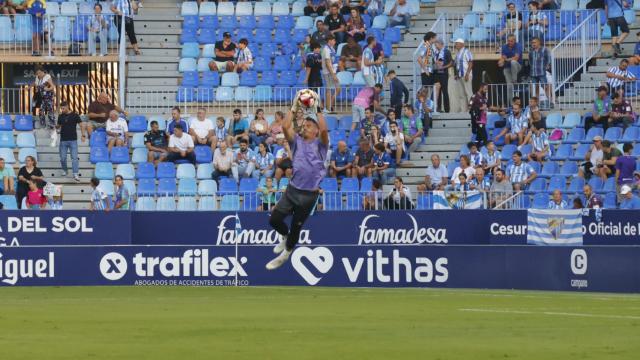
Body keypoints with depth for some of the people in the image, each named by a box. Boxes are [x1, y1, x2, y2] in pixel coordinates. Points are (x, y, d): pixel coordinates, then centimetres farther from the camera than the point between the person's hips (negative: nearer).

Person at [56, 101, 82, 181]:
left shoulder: (74, 115, -3)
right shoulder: (60, 116, 7)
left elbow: (81, 125, 0)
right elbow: (58, 126, 17)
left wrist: (83, 135, -8)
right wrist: (56, 126, -6)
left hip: (73, 140, -3)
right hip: (63, 140, 3)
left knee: (74, 157, -8)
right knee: (63, 158, 6)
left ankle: (75, 174, -11)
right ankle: (64, 170, 27)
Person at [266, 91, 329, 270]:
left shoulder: (320, 144, 1)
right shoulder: (297, 141, 9)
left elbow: (324, 129, -19)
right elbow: (286, 127, -6)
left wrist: (317, 109, -14)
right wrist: (294, 107, -6)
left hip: (309, 194, -3)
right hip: (292, 189, 3)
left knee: (296, 227, 8)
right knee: (274, 219, -4)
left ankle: (285, 255, 29)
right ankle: (285, 236, 30)